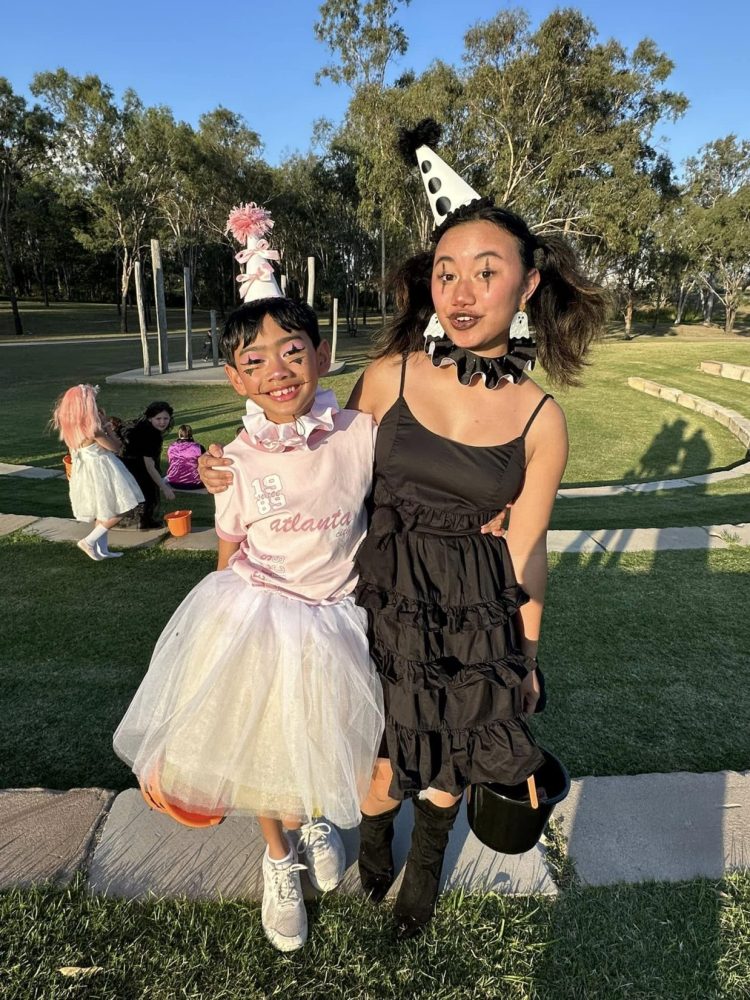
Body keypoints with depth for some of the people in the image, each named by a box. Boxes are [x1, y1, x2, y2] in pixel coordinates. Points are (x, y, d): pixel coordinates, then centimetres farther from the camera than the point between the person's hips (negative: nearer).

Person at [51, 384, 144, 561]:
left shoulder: (69, 426, -1)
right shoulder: (92, 428, -25)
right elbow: (115, 446, -13)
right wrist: (106, 424, -6)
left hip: (86, 472, 9)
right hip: (100, 472, -9)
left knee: (103, 512, 20)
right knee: (119, 511, 3)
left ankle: (102, 549, 25)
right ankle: (89, 541, 3)